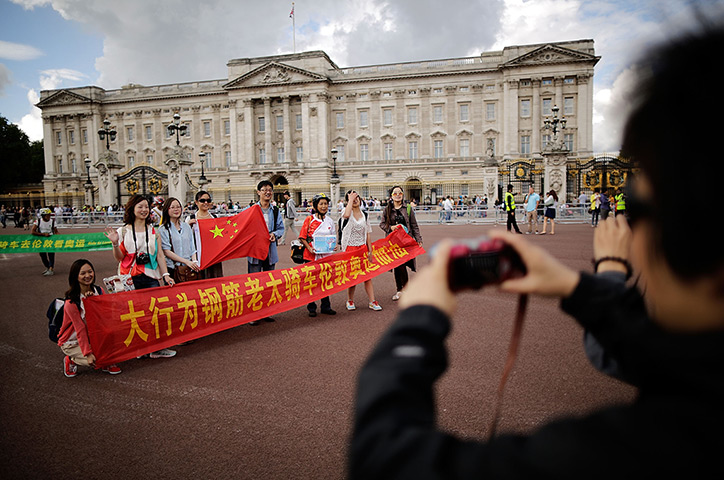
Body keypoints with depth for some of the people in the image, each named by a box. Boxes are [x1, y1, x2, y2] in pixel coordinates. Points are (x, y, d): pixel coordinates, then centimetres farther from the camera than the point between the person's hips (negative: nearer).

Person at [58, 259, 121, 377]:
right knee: (96, 360, -23)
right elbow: (80, 330, -22)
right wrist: (88, 353, -24)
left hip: (92, 337, 5)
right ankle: (71, 361, 4)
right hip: (72, 342, -5)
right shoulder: (71, 302, -23)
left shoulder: (99, 291, -6)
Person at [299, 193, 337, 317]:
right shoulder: (309, 219, -3)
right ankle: (311, 308, 14)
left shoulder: (330, 221, 9)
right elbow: (302, 237, -3)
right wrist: (309, 248, -16)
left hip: (326, 255, 3)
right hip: (311, 256, -3)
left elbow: (333, 238, 16)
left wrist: (333, 246, -4)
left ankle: (325, 307, 21)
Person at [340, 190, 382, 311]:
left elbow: (368, 234, 11)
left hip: (363, 248, 3)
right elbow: (346, 215, -31)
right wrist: (350, 199, -19)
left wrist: (370, 251, 5)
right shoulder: (347, 212, -3)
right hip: (350, 248, -3)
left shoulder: (365, 215, 9)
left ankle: (372, 301, 8)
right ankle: (350, 301, 21)